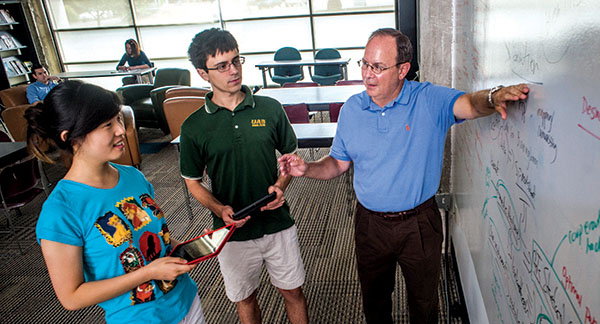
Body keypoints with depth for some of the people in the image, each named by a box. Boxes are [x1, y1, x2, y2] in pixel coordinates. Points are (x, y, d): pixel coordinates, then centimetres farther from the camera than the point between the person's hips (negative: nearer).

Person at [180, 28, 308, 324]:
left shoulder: (270, 108, -5)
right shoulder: (193, 127, -8)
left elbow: (290, 155, 7)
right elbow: (193, 182, 1)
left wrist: (281, 185, -12)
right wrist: (220, 209, -16)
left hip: (278, 223, 1)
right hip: (233, 232, 0)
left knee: (292, 291, 18)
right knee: (244, 300, 20)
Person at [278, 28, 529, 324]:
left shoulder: (430, 100, -11)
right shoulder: (350, 110, -3)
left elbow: (469, 104, -28)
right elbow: (338, 162, 5)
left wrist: (492, 98, -51)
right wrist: (307, 168, -13)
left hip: (420, 224, -2)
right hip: (370, 224, 2)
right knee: (374, 298, 24)